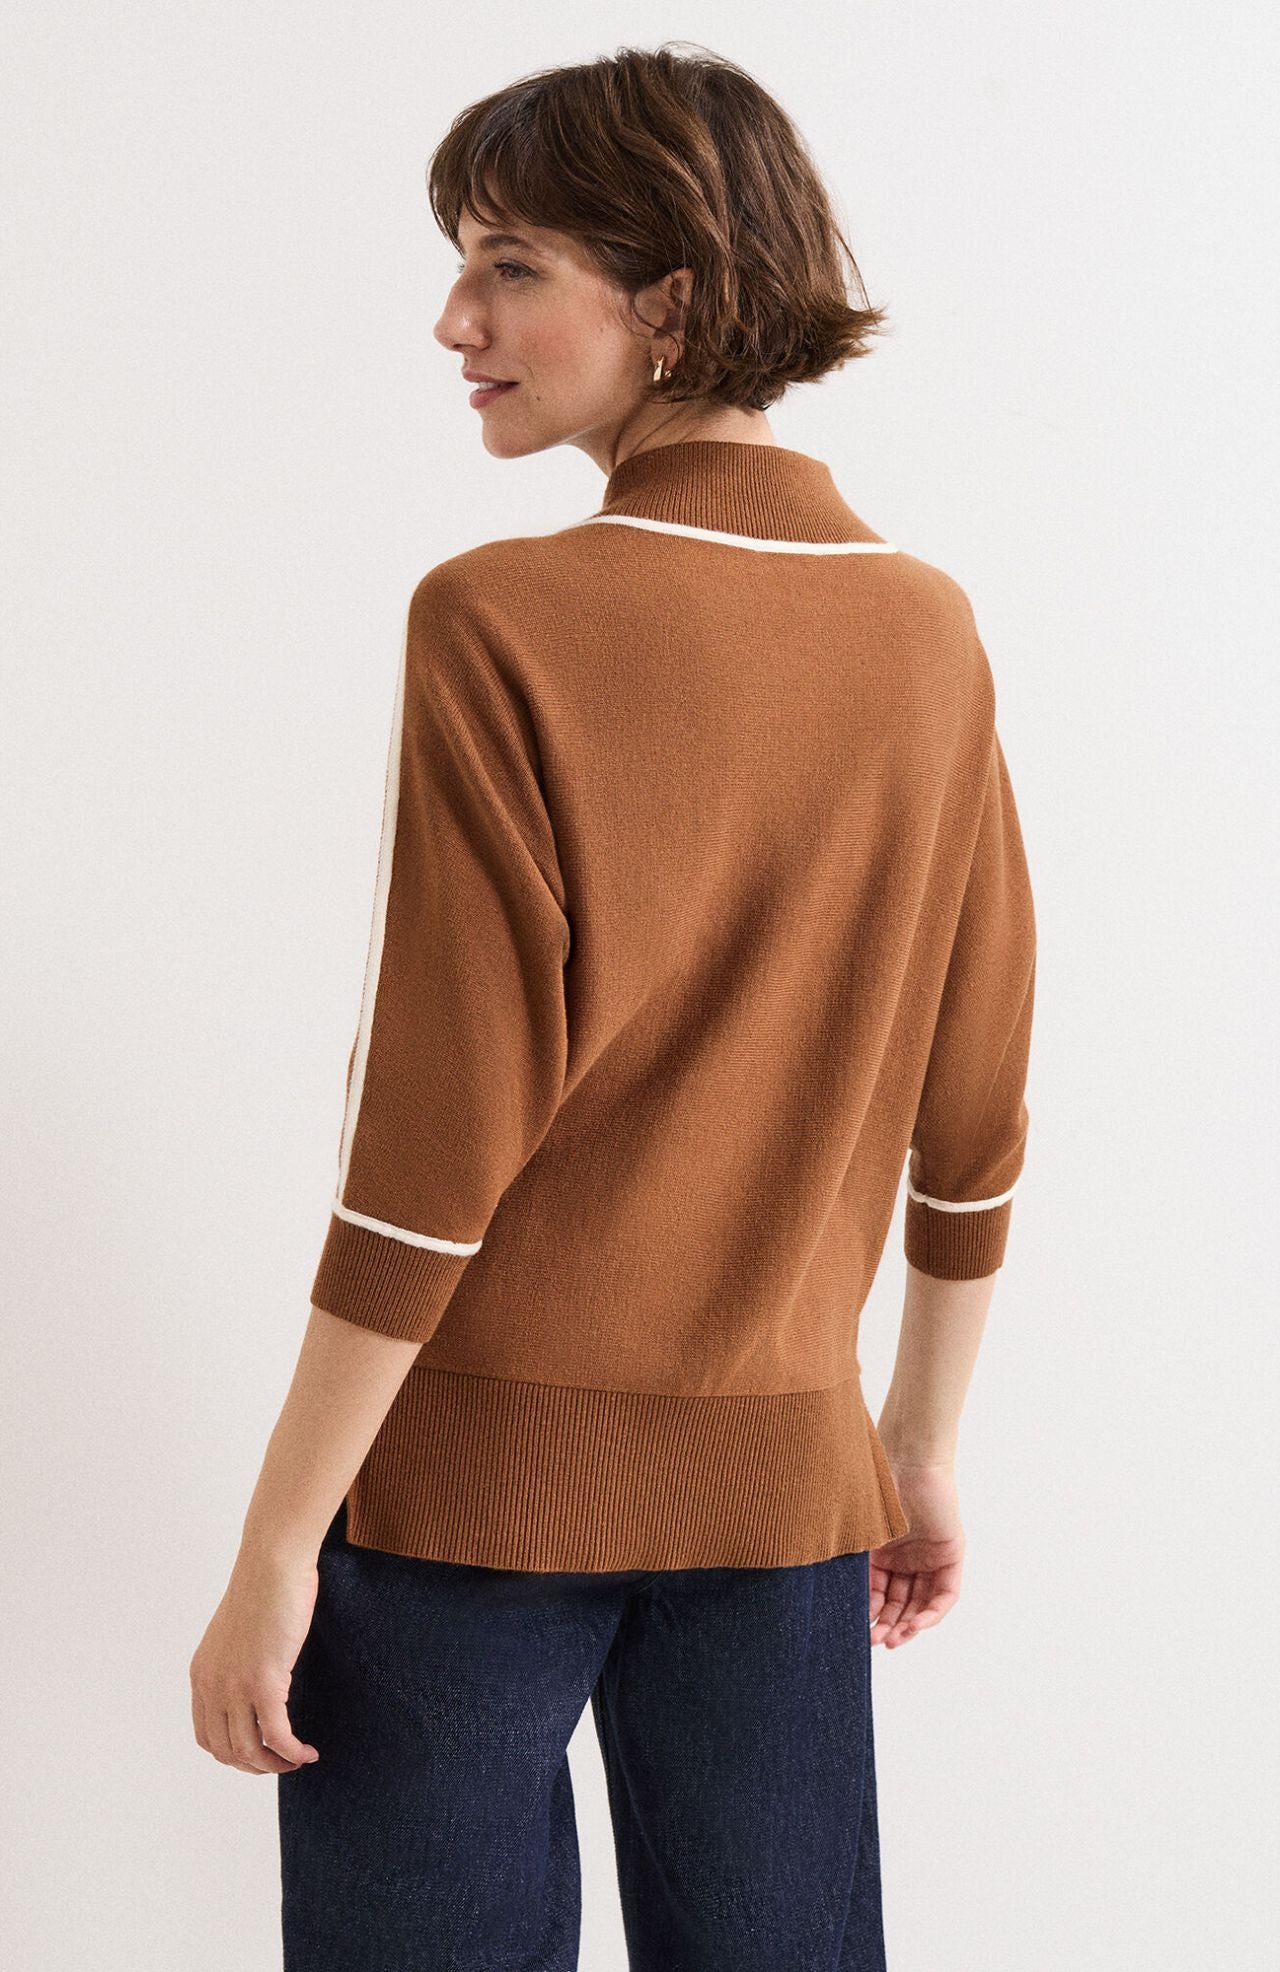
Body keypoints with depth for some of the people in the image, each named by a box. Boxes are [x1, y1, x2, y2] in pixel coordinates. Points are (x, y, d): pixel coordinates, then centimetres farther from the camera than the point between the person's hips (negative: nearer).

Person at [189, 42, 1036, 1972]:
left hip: (478, 1462, -4)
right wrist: (921, 1451, 18)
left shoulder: (505, 625, -15)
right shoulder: (929, 635, 1)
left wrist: (275, 1545, -9)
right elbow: (973, 1120, 6)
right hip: (782, 1465, 5)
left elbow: (436, 1150, -17)